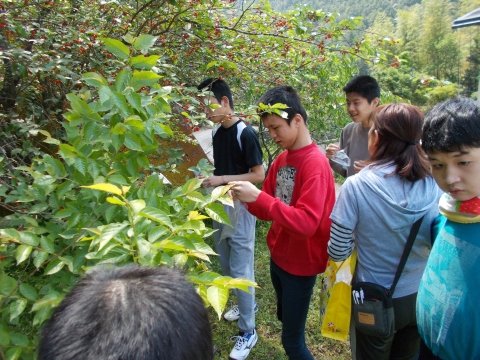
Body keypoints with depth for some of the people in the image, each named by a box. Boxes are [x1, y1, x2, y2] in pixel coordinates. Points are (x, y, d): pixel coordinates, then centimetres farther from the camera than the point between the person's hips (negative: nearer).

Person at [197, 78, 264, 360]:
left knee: (241, 271, 0)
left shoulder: (246, 133, -16)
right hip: (220, 207, 8)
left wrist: (223, 179, -22)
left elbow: (259, 175, -17)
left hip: (240, 209, -8)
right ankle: (247, 304, 43)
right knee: (227, 267, 20)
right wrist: (207, 179, 2)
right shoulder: (217, 132, 7)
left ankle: (248, 331, 17)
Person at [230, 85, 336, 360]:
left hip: (301, 264, -8)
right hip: (278, 257, 8)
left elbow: (306, 223, -30)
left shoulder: (316, 163, -21)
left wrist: (258, 196, -31)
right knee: (286, 319, 24)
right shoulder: (281, 160, 4)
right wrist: (247, 199, -11)